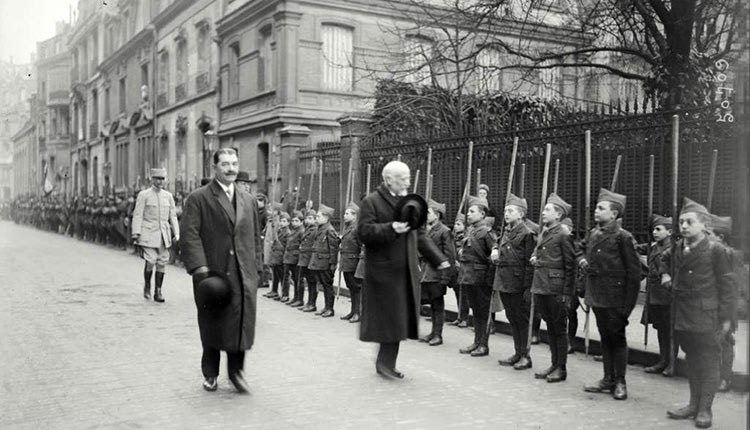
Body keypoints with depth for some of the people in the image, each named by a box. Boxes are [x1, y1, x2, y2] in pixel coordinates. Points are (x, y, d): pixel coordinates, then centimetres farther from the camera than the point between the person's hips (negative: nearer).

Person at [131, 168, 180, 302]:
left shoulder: (168, 196, 12)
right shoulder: (143, 195, 0)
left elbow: (173, 216, 12)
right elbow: (137, 215, -3)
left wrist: (176, 234, 4)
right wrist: (136, 234, -11)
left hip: (164, 235, 4)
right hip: (148, 234, -4)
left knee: (162, 262, 2)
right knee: (150, 261, -10)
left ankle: (158, 292, 8)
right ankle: (147, 286, 15)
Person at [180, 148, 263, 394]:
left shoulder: (249, 201, 15)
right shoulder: (198, 199, -1)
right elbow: (190, 235, -9)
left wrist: (256, 268, 10)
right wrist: (200, 268, -18)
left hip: (243, 275, 3)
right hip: (212, 273, -3)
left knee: (241, 322, 0)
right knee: (212, 325, 7)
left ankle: (236, 370, 18)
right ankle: (210, 374, 24)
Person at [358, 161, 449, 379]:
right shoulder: (371, 202, -4)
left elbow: (419, 235, 20)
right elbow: (364, 232, -15)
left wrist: (438, 259, 11)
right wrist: (391, 228, -28)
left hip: (407, 271, 7)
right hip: (384, 270, -6)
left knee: (401, 319, 7)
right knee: (389, 318, -4)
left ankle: (386, 363, 19)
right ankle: (385, 362, 10)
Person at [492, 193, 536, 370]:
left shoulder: (527, 234, -12)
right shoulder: (505, 232, 11)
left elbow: (530, 263, -15)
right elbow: (498, 243, 32)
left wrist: (528, 288, -18)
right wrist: (495, 250, 8)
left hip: (518, 286, -7)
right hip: (504, 283, 8)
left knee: (522, 320, 3)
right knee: (512, 319, 14)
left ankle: (525, 356, 12)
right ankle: (517, 353, 24)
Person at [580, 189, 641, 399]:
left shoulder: (623, 237, -12)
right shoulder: (592, 234, 8)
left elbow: (633, 271, -11)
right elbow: (582, 249, 28)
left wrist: (628, 303, -13)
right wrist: (582, 260, 3)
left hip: (615, 298, -6)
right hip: (596, 295, 7)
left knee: (617, 338, 3)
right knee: (604, 338, 14)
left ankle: (620, 382, 15)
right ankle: (608, 379, 24)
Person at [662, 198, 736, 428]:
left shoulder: (716, 250, -9)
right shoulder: (677, 248, 8)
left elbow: (727, 286, -8)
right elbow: (664, 258, 32)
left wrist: (726, 318, -9)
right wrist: (665, 274, 12)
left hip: (707, 319, -6)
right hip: (682, 318, 6)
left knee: (708, 364, 3)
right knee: (692, 361, 16)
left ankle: (705, 409, 13)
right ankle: (694, 404, 27)